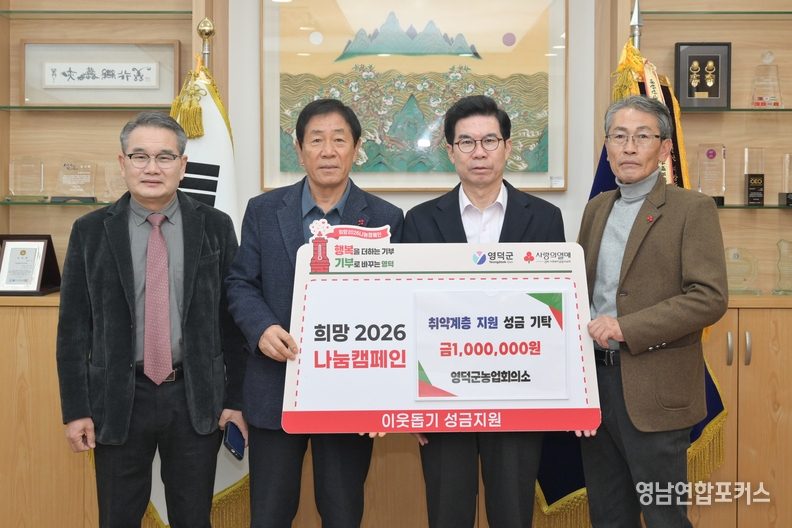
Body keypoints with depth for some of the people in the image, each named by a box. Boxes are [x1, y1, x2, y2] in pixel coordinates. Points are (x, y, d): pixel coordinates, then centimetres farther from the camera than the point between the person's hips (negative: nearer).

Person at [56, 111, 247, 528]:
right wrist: (75, 409, -2)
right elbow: (73, 326, 2)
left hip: (197, 399, 0)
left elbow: (232, 319, 2)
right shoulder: (90, 232, 1)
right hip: (118, 400, 0)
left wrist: (236, 399, 0)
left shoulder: (215, 227, 0)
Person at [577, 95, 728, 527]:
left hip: (654, 392, -6)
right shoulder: (596, 208, 13)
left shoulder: (692, 209, -7)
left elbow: (710, 298, -16)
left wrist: (626, 328, -19)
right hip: (594, 380, 6)